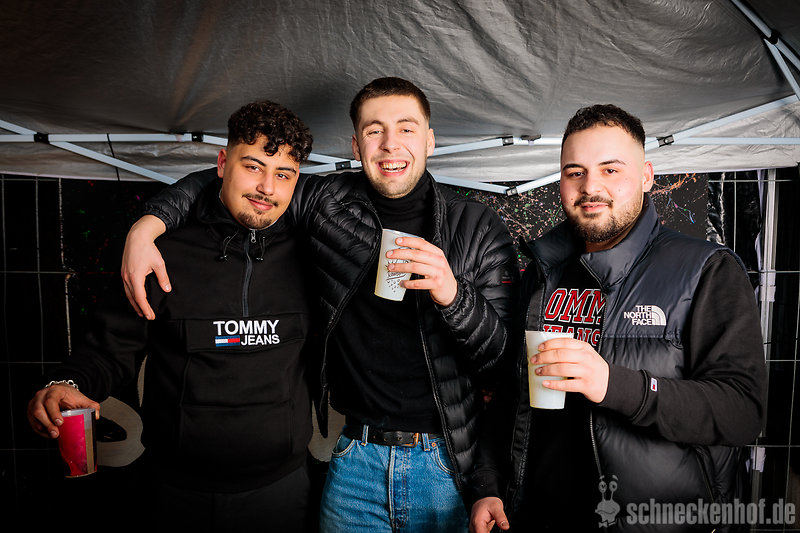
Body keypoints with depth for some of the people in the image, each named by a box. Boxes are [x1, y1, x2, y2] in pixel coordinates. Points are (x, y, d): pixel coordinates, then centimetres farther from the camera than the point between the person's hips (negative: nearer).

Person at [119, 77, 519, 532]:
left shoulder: (480, 230, -6)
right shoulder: (329, 201, -2)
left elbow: (505, 362, -9)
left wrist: (453, 295, -27)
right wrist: (147, 225, -6)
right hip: (355, 458, 1)